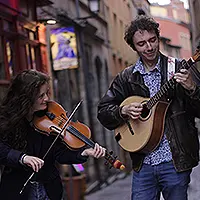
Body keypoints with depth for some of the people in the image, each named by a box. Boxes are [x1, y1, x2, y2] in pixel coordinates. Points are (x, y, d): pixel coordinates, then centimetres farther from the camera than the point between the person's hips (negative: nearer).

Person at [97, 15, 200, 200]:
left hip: (174, 162, -2)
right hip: (142, 164, 3)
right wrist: (123, 111, -9)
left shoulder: (179, 68, 0)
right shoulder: (126, 78, 9)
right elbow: (103, 111, 10)